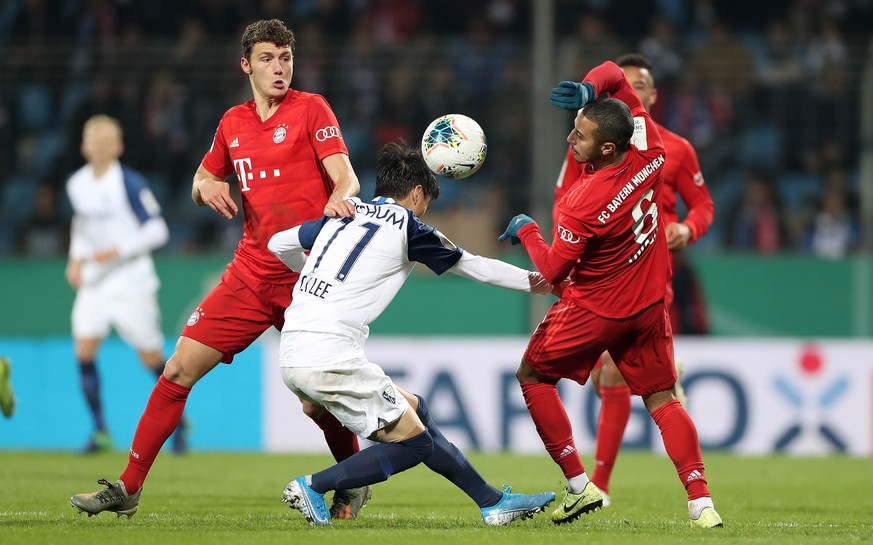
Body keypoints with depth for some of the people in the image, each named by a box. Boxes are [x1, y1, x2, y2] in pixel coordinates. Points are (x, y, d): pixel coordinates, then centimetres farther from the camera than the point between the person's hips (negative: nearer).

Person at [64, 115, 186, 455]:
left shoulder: (130, 184, -14)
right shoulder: (76, 184, 4)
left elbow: (158, 231, -12)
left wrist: (118, 250, -21)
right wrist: (76, 260, 10)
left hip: (132, 281, -5)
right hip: (93, 281, 5)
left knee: (151, 357, 0)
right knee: (84, 348, -12)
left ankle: (178, 421, 24)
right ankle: (100, 431, -4)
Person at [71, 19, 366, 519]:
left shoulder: (311, 110, -3)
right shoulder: (234, 122, 12)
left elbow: (346, 178, -13)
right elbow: (202, 181, 25)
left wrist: (340, 197, -37)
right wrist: (206, 187, 1)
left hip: (306, 277, -5)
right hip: (250, 272, 5)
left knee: (316, 401, -6)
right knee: (180, 370, -2)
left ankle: (355, 484, 23)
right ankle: (128, 488, 4)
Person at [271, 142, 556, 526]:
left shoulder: (342, 215, 17)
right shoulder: (407, 227, 0)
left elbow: (279, 244, 29)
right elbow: (474, 266, 12)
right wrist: (533, 282, 26)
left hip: (292, 357, 8)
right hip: (330, 357, -8)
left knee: (414, 410, 17)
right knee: (413, 441, -1)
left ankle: (493, 502, 20)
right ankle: (311, 487, -8)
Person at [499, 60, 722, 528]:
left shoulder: (582, 203, -29)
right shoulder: (649, 152, -11)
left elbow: (554, 271, -17)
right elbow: (615, 76, 2)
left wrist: (526, 231, -2)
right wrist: (592, 89, -18)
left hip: (594, 311, -6)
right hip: (649, 305, 6)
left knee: (533, 376, 14)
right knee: (662, 400, 10)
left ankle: (579, 486, 11)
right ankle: (701, 503, -5)